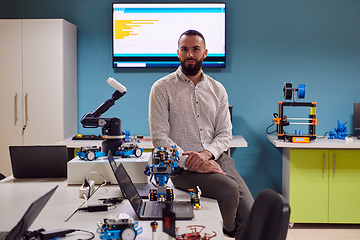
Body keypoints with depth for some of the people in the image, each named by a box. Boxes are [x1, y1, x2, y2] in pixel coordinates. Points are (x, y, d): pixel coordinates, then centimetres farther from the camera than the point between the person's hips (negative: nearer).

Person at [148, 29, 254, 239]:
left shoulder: (217, 90, 15)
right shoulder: (162, 88, 3)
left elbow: (225, 133, 11)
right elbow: (159, 137, -5)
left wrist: (207, 153, -11)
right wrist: (190, 162, -17)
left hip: (215, 157, 4)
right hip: (181, 166, -4)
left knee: (250, 212, -20)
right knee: (230, 189, -28)